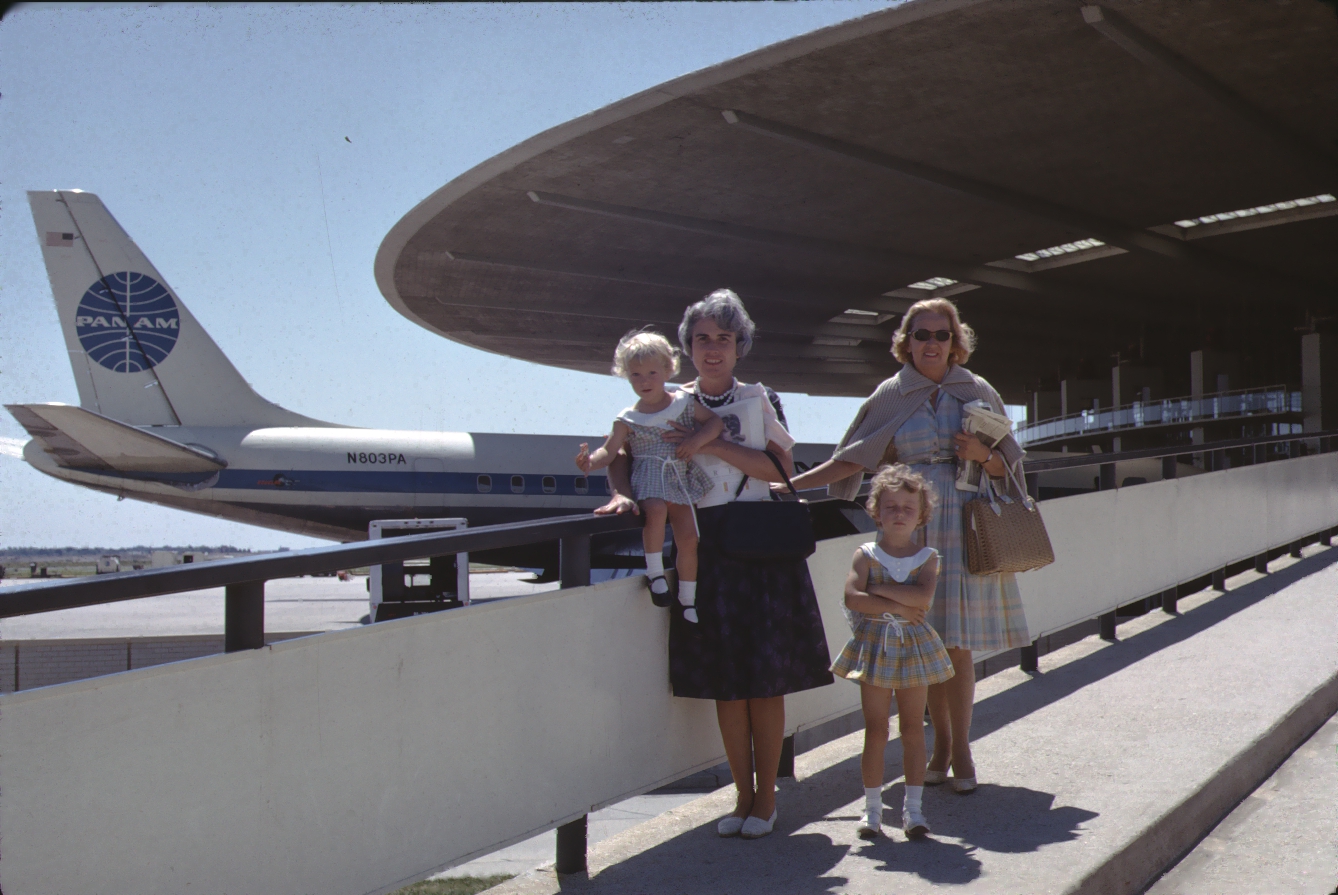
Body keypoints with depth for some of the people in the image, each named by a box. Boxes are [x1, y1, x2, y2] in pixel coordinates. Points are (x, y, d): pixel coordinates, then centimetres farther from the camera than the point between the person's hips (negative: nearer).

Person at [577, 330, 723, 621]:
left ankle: (687, 600, 16)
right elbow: (610, 451, -6)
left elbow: (715, 422, 6)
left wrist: (697, 439, -12)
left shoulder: (684, 403, 5)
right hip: (648, 479, -3)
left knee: (688, 539, -1)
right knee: (656, 510, -35)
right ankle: (655, 570, -15)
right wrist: (591, 462, -27)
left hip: (681, 480, 3)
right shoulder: (628, 419, 0)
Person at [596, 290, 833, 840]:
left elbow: (780, 469, -7)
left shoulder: (760, 399, 4)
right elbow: (621, 451, 9)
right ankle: (743, 796, 17)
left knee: (766, 676, 0)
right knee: (725, 679, 4)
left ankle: (765, 799, 12)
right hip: (706, 543, 2)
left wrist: (712, 444, -15)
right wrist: (622, 495, -11)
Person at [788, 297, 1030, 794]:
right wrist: (786, 484, 0)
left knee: (957, 644, -3)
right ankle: (942, 744, 18)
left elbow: (1008, 466, 11)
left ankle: (960, 749, 11)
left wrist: (983, 454, -11)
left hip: (965, 527, -1)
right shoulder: (891, 396, 6)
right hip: (913, 530, 1)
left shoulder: (978, 392, 7)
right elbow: (849, 459, 6)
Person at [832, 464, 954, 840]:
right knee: (876, 731, 4)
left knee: (913, 730, 7)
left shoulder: (927, 558, 1)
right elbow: (853, 599, -16)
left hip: (914, 647, 1)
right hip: (875, 646, -1)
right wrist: (897, 606, -18)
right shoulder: (866, 555, -2)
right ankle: (872, 808, 13)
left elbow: (923, 597, -18)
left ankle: (913, 808, 15)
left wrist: (879, 588, -17)